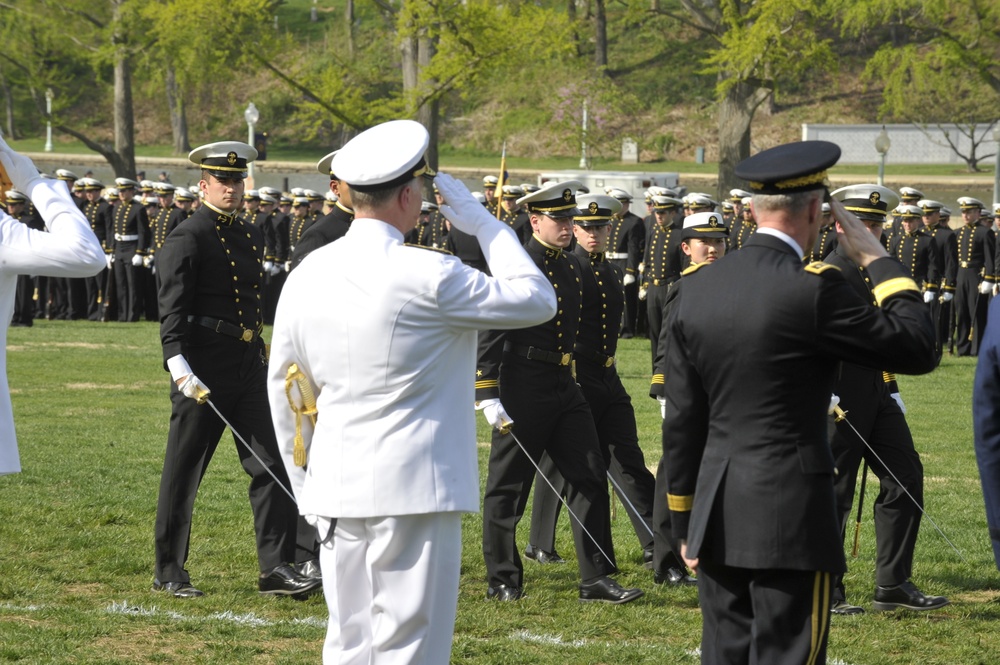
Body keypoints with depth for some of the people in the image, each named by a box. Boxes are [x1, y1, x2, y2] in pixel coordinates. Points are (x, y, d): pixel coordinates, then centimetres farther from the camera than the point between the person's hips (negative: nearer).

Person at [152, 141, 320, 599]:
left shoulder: (251, 236, 15)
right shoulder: (187, 239, -9)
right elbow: (172, 308, -17)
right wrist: (178, 366, -27)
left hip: (249, 364, 7)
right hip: (204, 370, -7)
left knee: (273, 466, 0)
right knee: (183, 474, 3)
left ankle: (276, 569, 2)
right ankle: (169, 573, 12)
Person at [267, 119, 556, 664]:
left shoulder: (307, 275, 5)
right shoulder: (428, 276, -15)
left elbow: (283, 390, 13)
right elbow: (537, 300, -5)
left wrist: (306, 486, 24)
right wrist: (482, 222, 4)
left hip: (336, 493, 6)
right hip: (414, 489, -6)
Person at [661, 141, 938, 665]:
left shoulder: (694, 291, 7)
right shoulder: (811, 289, -13)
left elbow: (681, 421, 11)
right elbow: (918, 349, -6)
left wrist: (684, 523, 18)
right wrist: (877, 259, 4)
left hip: (716, 520, 6)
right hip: (791, 518, -6)